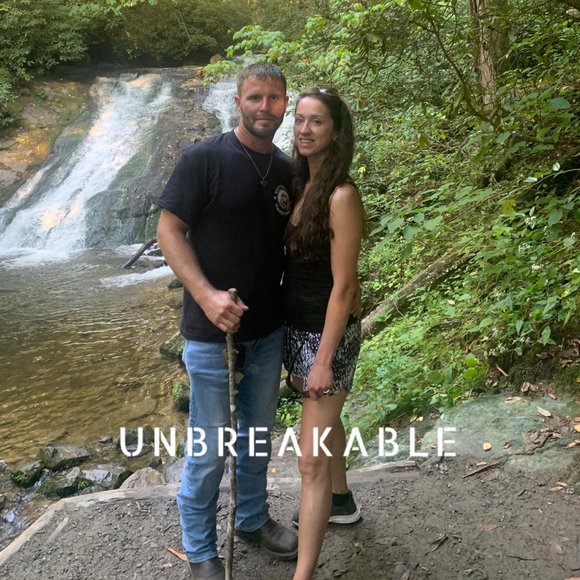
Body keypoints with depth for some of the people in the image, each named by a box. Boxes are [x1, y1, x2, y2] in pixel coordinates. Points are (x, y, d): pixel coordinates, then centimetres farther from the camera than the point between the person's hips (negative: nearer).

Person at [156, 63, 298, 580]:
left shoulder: (286, 169, 6)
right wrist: (206, 294, -23)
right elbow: (169, 229, -11)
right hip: (213, 331, -5)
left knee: (258, 435, 21)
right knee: (210, 449, 6)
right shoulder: (204, 159, -11)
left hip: (269, 329, 6)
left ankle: (253, 518, 43)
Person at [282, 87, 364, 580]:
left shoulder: (342, 196, -21)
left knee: (311, 460, -3)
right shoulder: (301, 185, 3)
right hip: (295, 326, 9)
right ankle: (340, 502, 53)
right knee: (324, 419, 28)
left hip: (327, 333, -9)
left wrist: (324, 360, -20)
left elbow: (343, 286, -21)